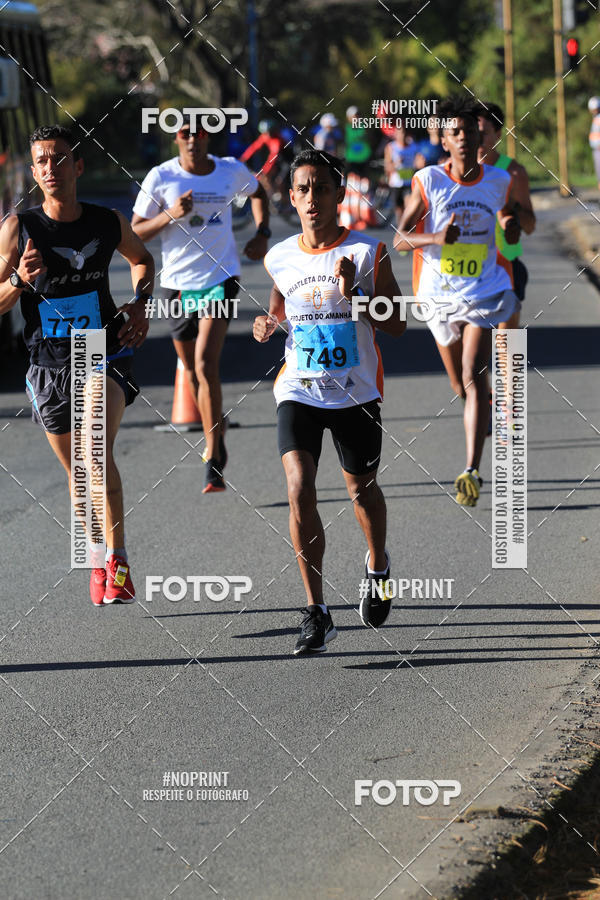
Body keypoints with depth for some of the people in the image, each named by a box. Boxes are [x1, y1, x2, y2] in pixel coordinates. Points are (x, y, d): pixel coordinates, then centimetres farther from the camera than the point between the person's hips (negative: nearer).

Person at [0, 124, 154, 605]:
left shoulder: (109, 222, -3)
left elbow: (142, 259, 20)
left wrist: (140, 305, 4)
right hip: (50, 363, 1)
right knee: (77, 470, 13)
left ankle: (117, 557, -19)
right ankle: (99, 557, 34)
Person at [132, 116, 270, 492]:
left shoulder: (231, 171, -1)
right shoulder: (161, 177, -5)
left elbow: (259, 193, 22)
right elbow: (136, 232, -3)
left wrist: (262, 234, 7)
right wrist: (170, 215, -20)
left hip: (221, 278, -2)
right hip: (178, 283, 2)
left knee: (206, 364, -18)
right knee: (193, 371, 13)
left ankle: (213, 461, -18)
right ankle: (217, 440, 38)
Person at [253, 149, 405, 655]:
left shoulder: (367, 253, -7)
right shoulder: (279, 259, 1)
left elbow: (397, 325, -8)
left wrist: (353, 293, -23)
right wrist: (267, 324, -2)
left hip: (356, 394, -1)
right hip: (299, 392, 1)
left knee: (362, 489, 16)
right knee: (299, 490, -17)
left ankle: (378, 566, 49)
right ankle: (317, 614, -14)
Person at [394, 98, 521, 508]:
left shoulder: (499, 181, 0)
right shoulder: (428, 181, -6)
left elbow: (510, 213, 19)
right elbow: (400, 238, -5)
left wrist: (513, 226, -6)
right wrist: (435, 238, -25)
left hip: (484, 294, -1)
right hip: (439, 295, 1)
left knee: (473, 378, -17)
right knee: (461, 386, 15)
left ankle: (472, 472, -23)